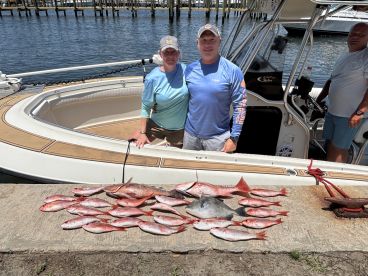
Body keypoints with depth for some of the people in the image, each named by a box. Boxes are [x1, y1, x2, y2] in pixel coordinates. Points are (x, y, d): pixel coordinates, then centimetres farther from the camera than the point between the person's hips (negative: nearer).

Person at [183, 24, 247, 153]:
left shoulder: (232, 70, -10)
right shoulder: (189, 69, 1)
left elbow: (240, 105, -9)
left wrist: (234, 138, -12)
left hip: (218, 137, -3)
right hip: (190, 135, 4)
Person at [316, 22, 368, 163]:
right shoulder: (343, 57, 14)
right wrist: (318, 101, 18)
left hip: (350, 116, -8)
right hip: (332, 111, 8)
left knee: (338, 149, -1)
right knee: (329, 144, 15)